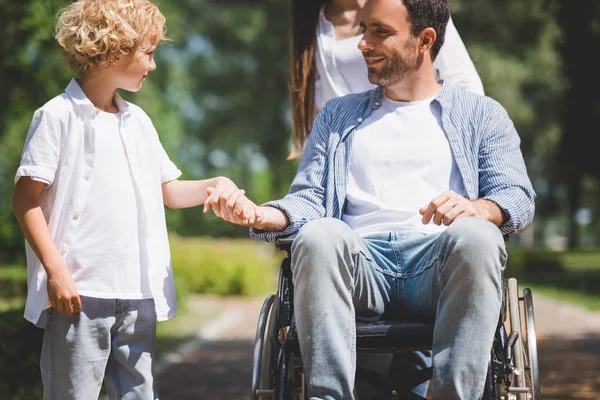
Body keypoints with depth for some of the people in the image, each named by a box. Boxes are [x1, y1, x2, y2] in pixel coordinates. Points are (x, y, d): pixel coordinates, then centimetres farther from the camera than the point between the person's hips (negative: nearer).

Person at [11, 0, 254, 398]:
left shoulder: (138, 120, 16)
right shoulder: (58, 116, -5)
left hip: (138, 292, 7)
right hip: (80, 292, -6)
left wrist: (216, 185, 3)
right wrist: (55, 271, -15)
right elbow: (26, 200, -8)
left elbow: (169, 191, 22)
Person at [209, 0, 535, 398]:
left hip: (440, 262, -1)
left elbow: (519, 197, 8)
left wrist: (478, 208, -17)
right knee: (320, 235, -33)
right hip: (360, 264, 1)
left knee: (477, 236, -35)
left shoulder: (481, 114, 20)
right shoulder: (338, 115, 27)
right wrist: (260, 215, -8)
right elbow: (309, 198, 16)